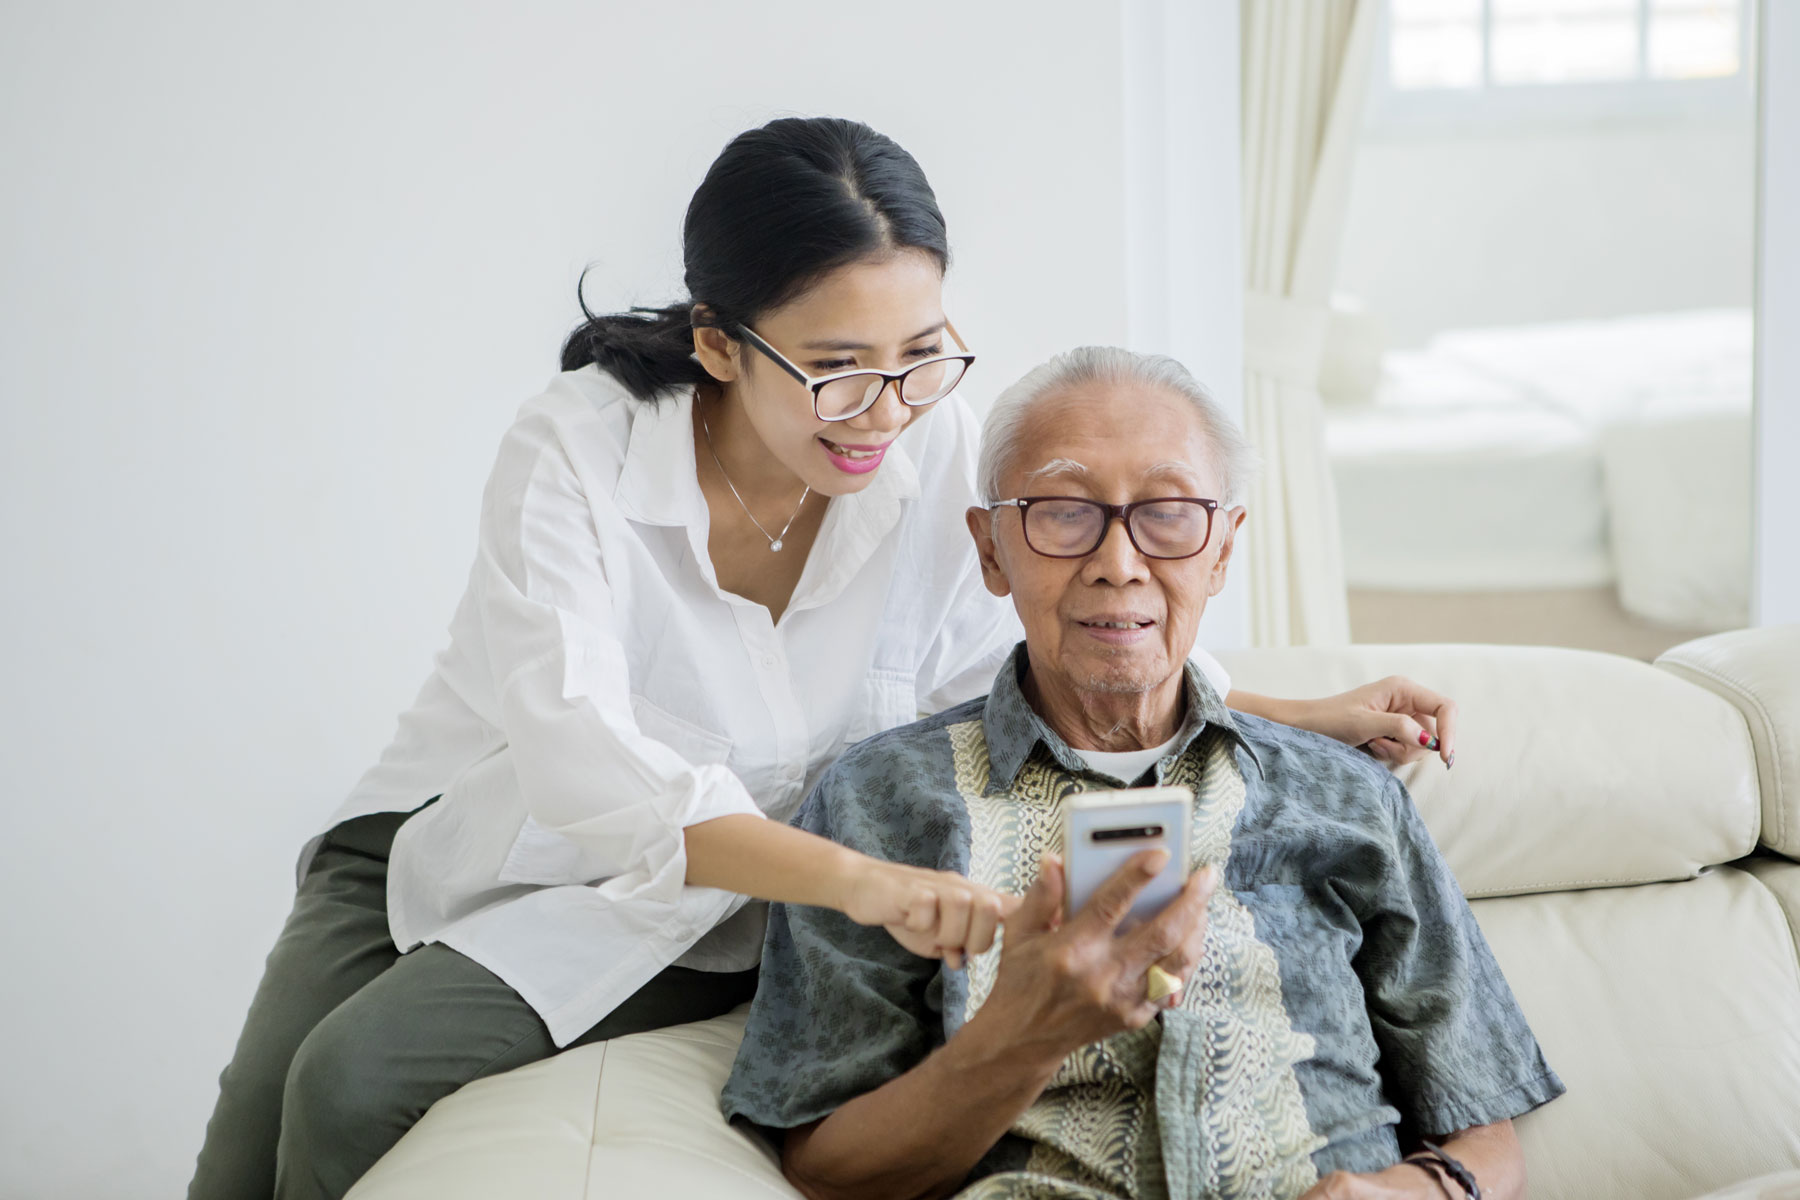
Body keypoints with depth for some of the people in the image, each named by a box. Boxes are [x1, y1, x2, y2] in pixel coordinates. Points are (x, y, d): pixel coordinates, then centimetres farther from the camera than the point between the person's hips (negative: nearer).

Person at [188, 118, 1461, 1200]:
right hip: (471, 844, 0)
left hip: (680, 919, 0)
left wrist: (1306, 719, -11)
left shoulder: (943, 458, -15)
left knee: (354, 1083, -23)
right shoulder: (577, 450, -25)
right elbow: (579, 757, -38)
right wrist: (852, 877, -53)